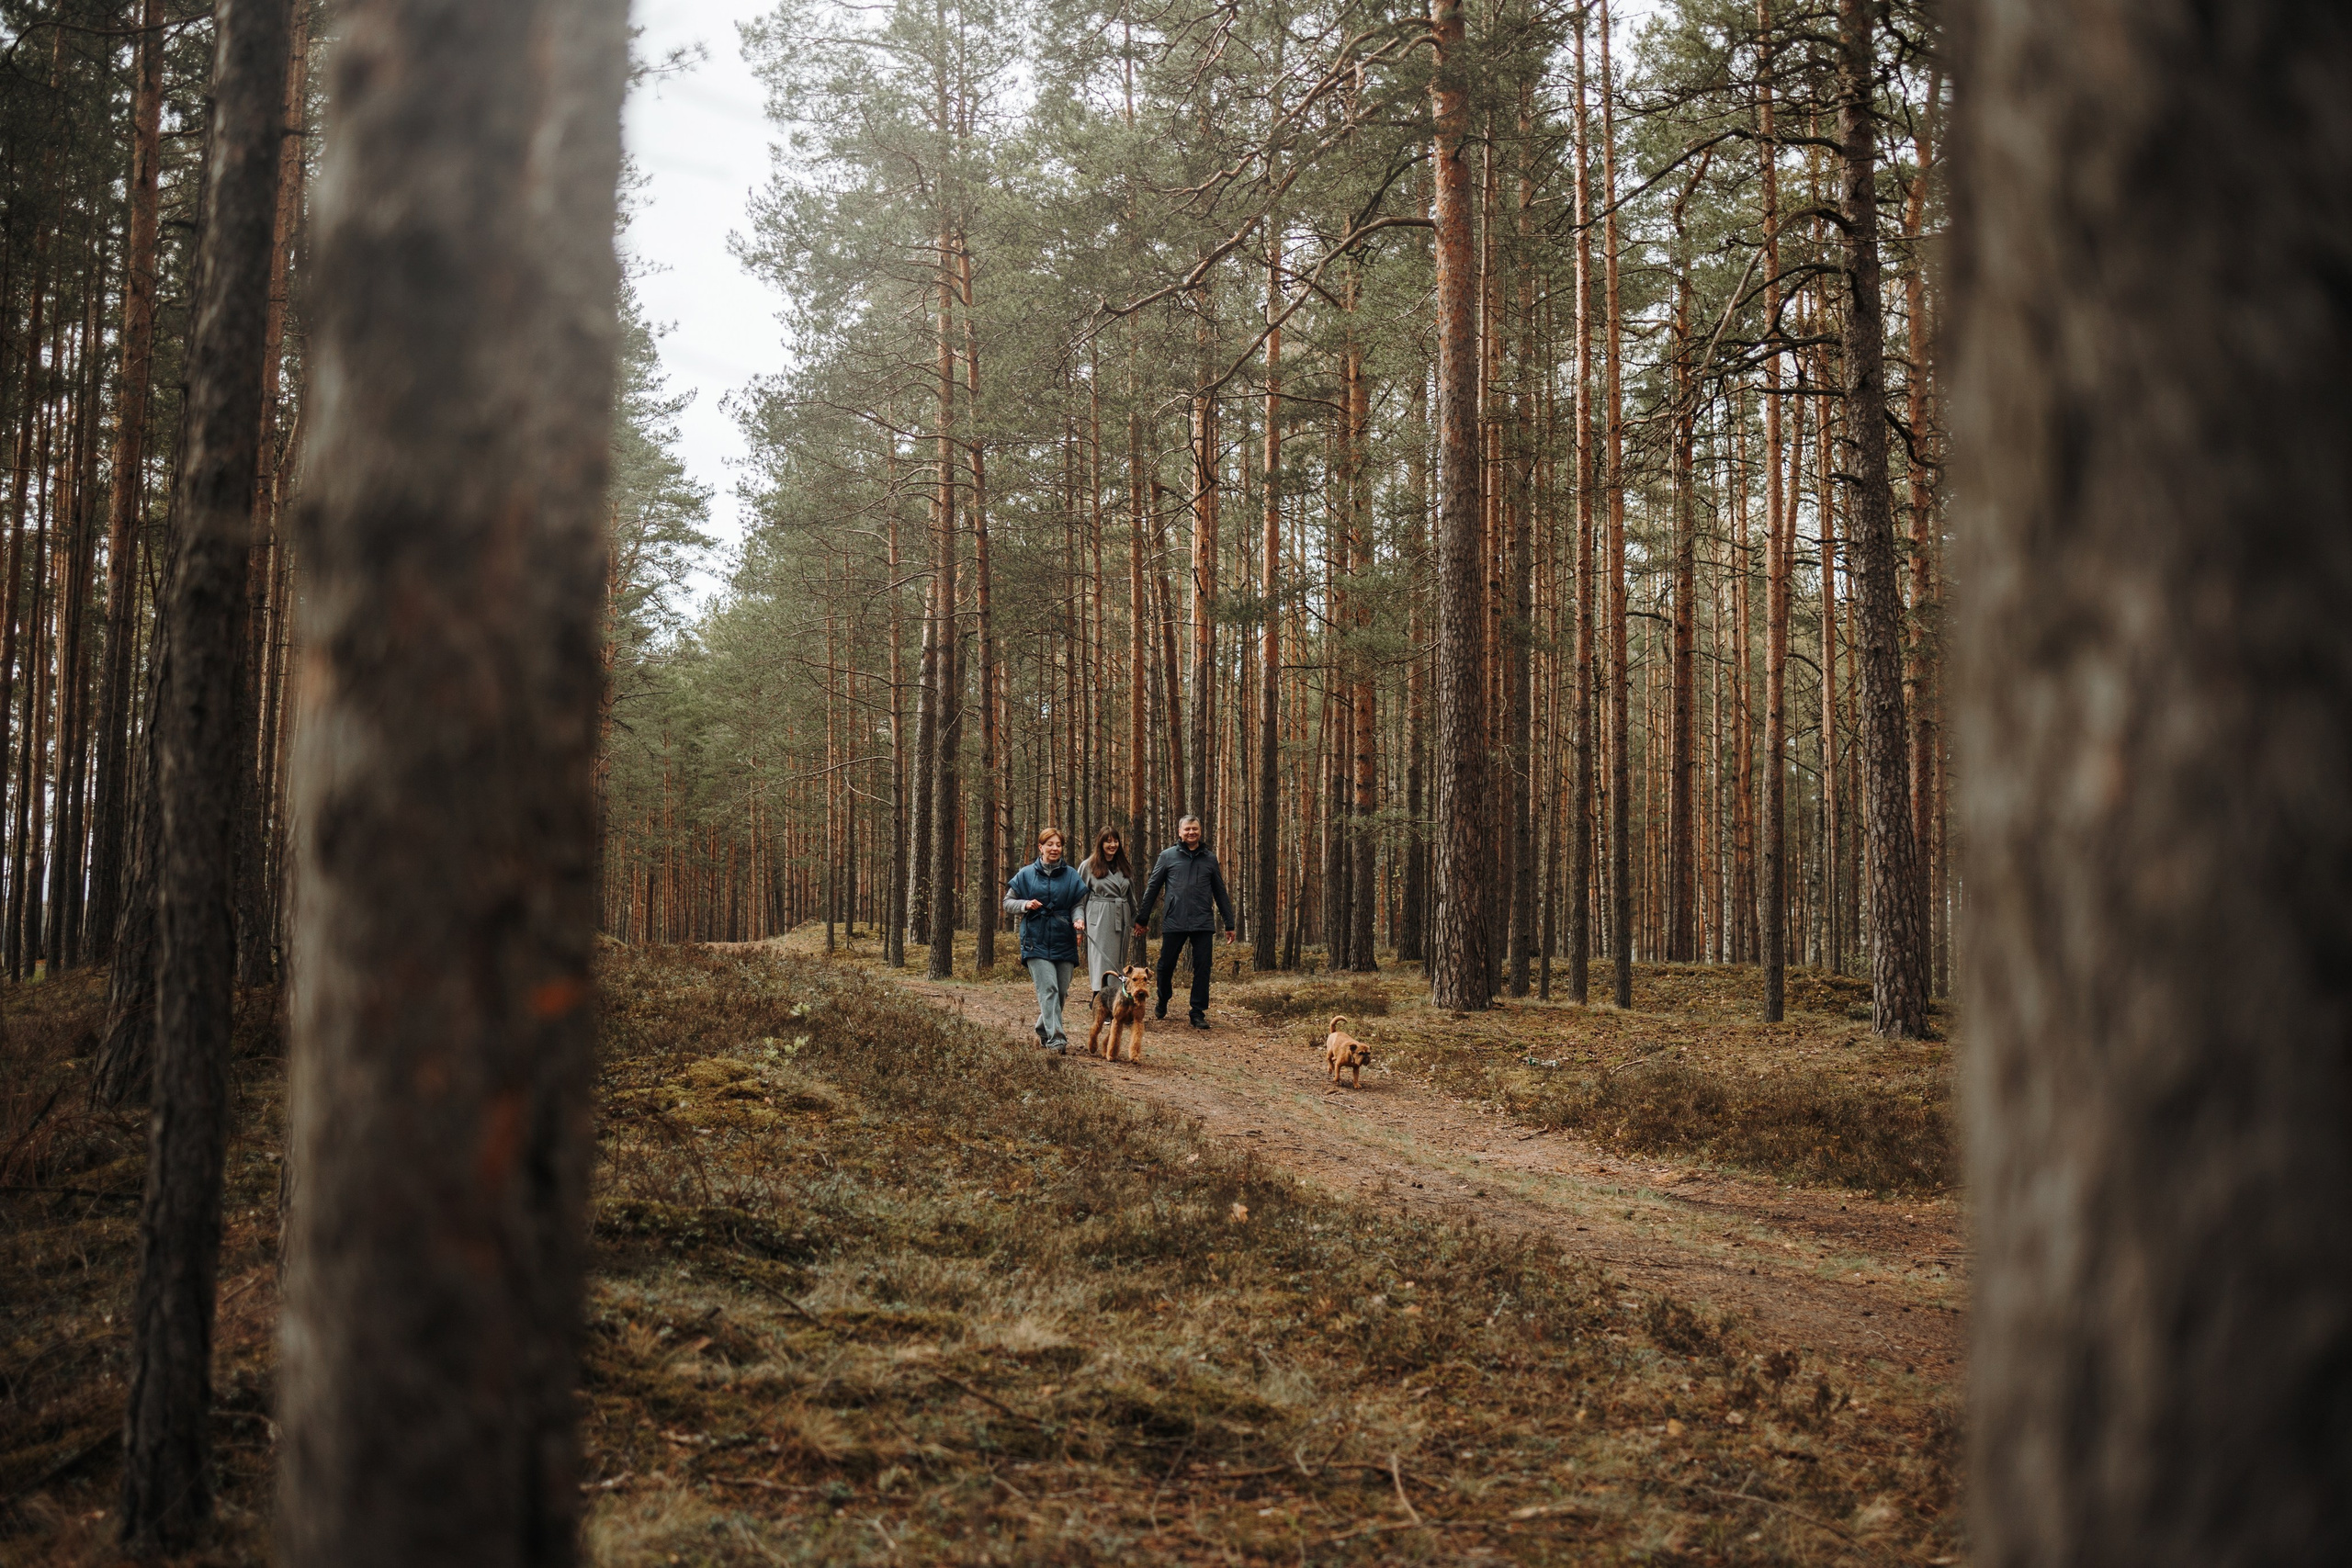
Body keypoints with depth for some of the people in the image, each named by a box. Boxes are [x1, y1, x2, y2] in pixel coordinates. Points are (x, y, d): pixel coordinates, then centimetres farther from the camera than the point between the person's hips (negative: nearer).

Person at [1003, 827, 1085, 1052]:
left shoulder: (1071, 875, 8)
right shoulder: (1026, 874, 4)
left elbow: (1079, 904, 10)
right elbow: (1008, 903, 8)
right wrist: (1026, 905, -12)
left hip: (1063, 942, 3)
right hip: (1037, 942, -3)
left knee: (1061, 992, 7)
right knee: (1048, 989, -15)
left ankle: (1043, 1031, 29)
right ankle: (1055, 1039, -20)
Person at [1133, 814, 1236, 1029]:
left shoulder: (1209, 858, 11)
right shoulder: (1167, 856, 6)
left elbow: (1220, 893, 15)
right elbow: (1152, 888, 9)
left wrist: (1229, 924, 13)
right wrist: (1142, 918, 6)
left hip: (1203, 924, 1)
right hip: (1174, 923, -1)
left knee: (1202, 968, -2)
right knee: (1166, 966, 5)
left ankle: (1198, 1013, 6)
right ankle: (1162, 1005, 28)